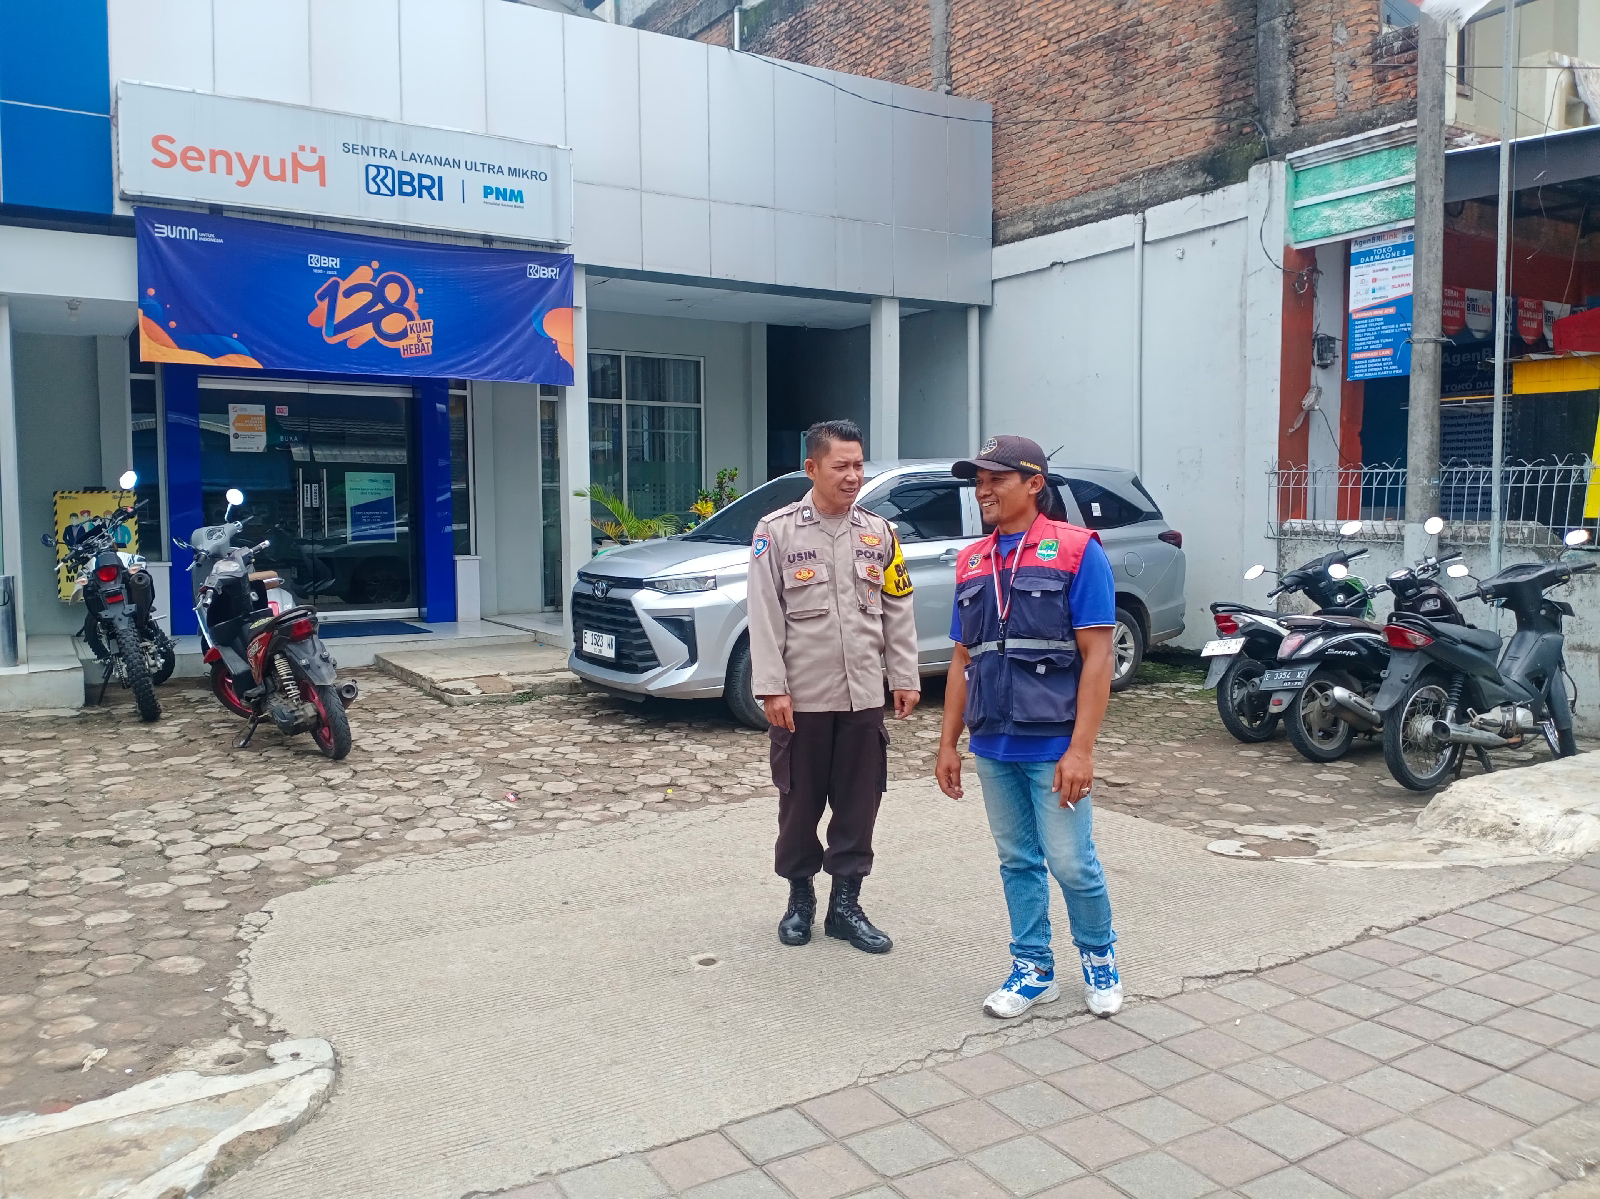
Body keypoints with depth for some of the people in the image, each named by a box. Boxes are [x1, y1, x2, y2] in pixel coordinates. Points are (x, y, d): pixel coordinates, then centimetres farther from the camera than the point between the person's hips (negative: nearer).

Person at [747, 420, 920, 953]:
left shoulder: (878, 533, 7)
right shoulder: (777, 530, -4)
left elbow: (898, 613, 10)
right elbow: (765, 617, -7)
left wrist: (905, 678, 7)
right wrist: (771, 687, -12)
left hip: (863, 697, 3)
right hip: (802, 698, -3)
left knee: (859, 805, 7)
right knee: (800, 803, 9)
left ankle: (846, 904, 20)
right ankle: (800, 896, 27)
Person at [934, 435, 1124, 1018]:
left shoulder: (1076, 550, -7)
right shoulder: (971, 562, 11)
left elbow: (1097, 656, -11)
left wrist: (1081, 749, -17)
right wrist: (948, 743, 11)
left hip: (1053, 746, -5)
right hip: (993, 746, 5)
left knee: (1071, 863, 1)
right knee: (1018, 862, 13)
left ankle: (1099, 957, 27)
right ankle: (1034, 969, 28)